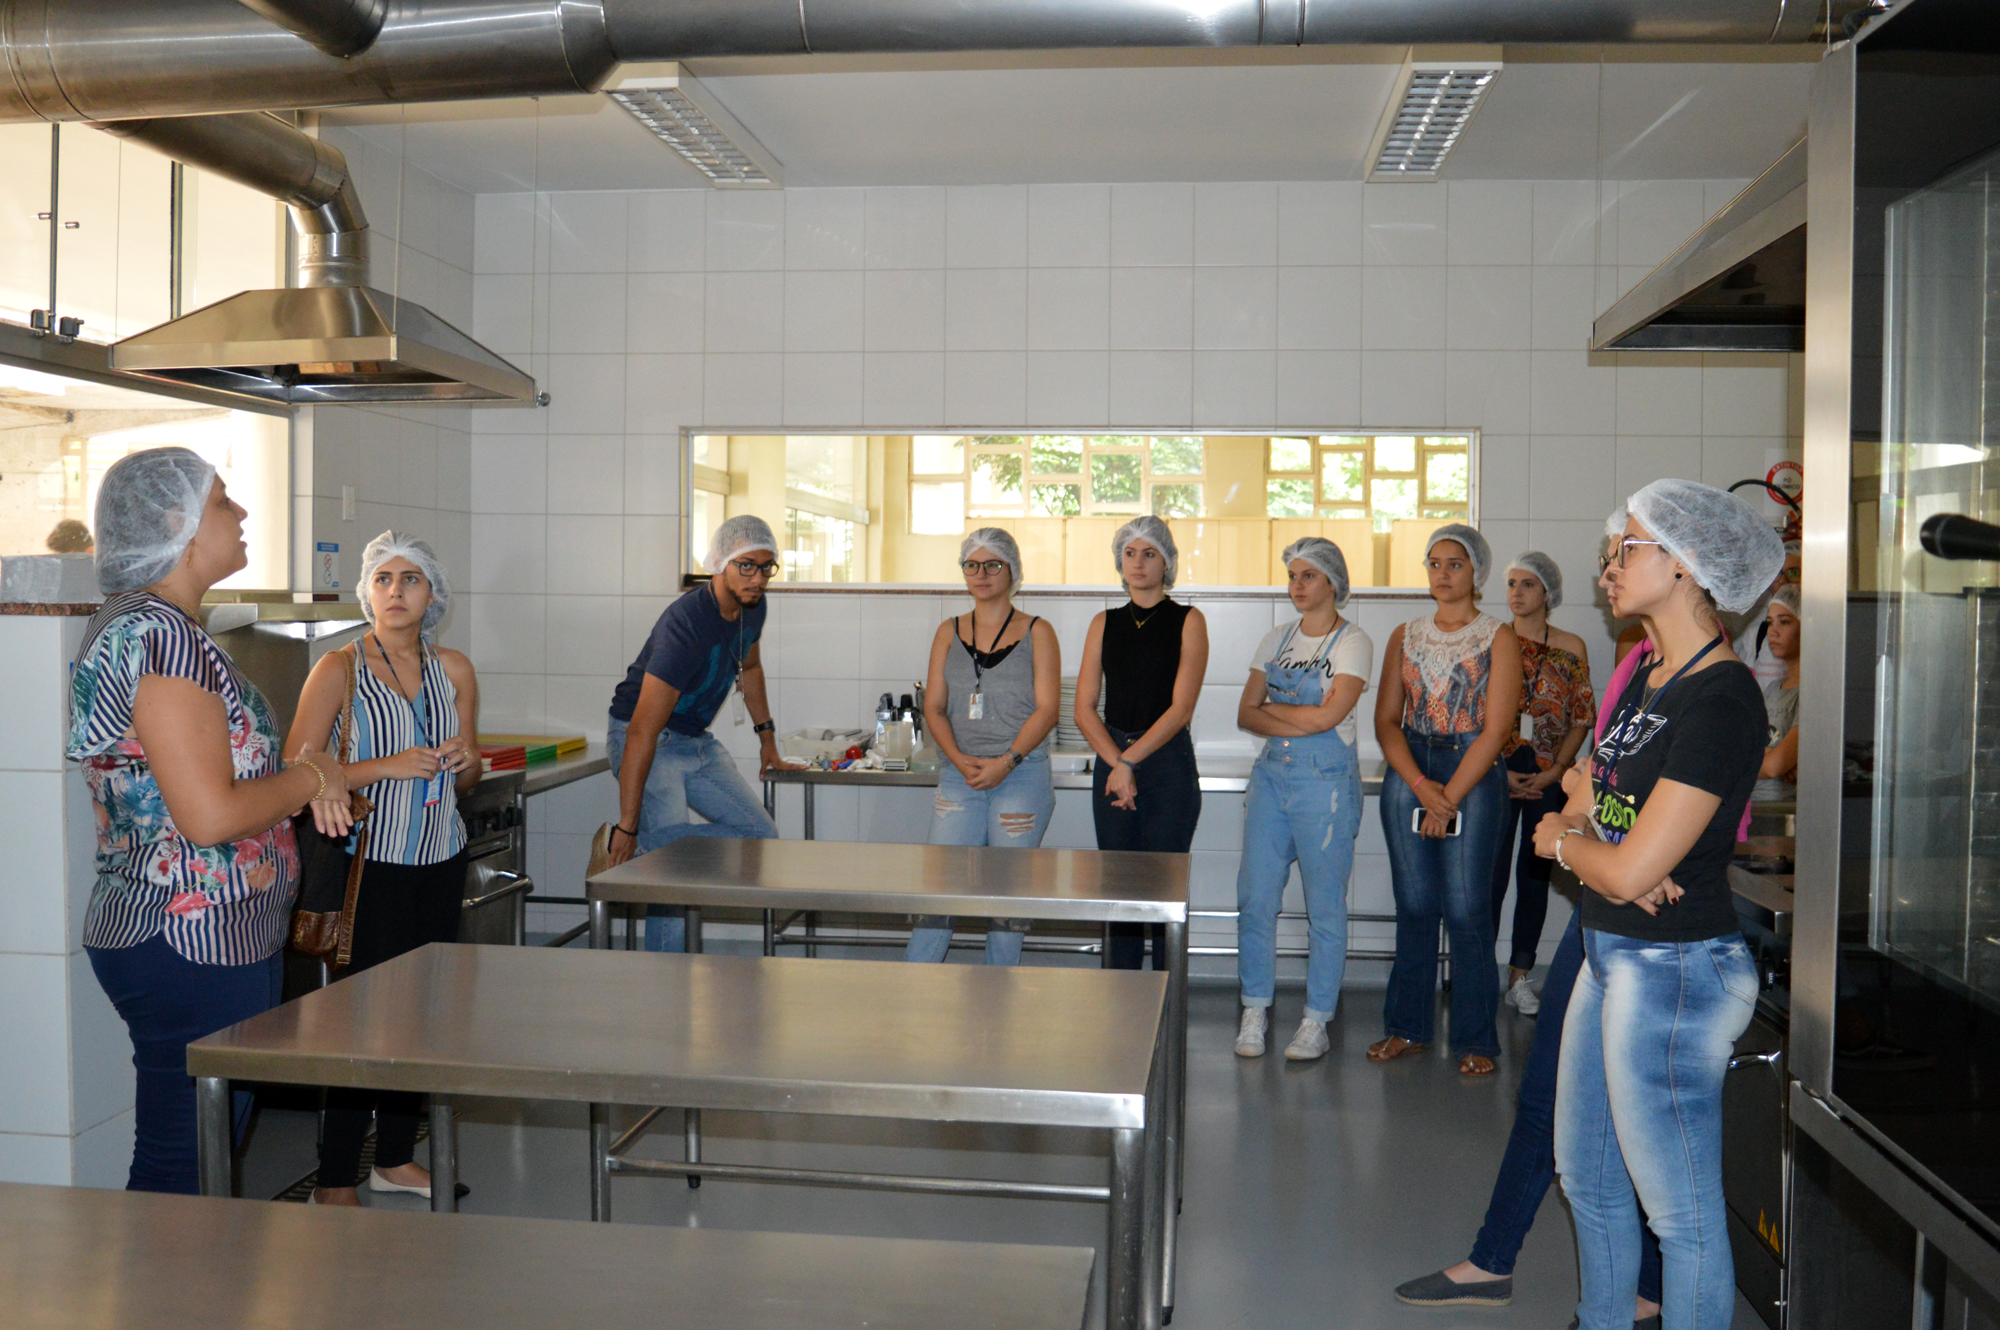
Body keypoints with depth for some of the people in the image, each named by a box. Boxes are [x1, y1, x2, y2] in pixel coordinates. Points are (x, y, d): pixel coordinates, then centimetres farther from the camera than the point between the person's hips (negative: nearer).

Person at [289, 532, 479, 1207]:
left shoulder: (454, 669, 8)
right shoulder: (339, 669, -7)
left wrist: (466, 762, -4)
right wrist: (387, 766, -21)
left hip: (442, 859, 5)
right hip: (374, 862, -5)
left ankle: (396, 1157, 26)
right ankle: (335, 1181, 9)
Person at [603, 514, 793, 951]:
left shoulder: (752, 607, -4)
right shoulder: (686, 626, -30)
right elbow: (643, 731, -32)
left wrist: (767, 737, 24)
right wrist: (626, 827, -32)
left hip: (697, 740, 8)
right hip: (644, 742, -8)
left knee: (762, 837, -2)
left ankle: (642, 844, 7)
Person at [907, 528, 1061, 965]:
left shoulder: (1036, 632, 4)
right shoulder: (949, 632, 13)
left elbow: (1047, 709, -3)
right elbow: (934, 707, 8)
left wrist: (1005, 762, -14)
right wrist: (961, 761, -9)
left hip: (1022, 776, -2)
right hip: (959, 777, 2)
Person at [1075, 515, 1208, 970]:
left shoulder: (1187, 621, 0)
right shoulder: (1105, 624, 11)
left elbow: (1181, 708, -9)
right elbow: (1084, 708, 5)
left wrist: (1130, 761, -15)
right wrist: (1116, 763, -10)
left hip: (1169, 765, -3)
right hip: (1112, 762, 3)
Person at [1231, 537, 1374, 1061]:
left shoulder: (1353, 643, -3)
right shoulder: (1276, 641, 13)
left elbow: (1328, 715, -15)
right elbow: (1246, 714, 7)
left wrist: (1272, 708, -2)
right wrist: (1300, 721, -9)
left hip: (1326, 781, -5)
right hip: (1271, 775, 5)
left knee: (1325, 905, 1)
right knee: (1255, 897, 2)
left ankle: (1316, 1022, 12)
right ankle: (1255, 1011, 14)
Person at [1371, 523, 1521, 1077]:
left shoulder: (1498, 638, -1)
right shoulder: (1405, 637, 11)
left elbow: (1495, 729, -8)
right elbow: (1386, 720, 5)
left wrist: (1449, 797, -11)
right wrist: (1421, 786, -10)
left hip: (1474, 775, -3)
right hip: (1407, 773, 3)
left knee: (1466, 908, -4)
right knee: (1414, 905, 7)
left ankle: (1475, 1038, 7)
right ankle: (1407, 1026, 18)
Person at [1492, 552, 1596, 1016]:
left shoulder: (1570, 649, 5)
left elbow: (1582, 718, 5)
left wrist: (1554, 771, -6)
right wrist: (1498, 771, -8)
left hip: (1549, 774, 1)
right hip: (1496, 770, -1)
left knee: (1535, 871, 7)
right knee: (1490, 872, -4)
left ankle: (1520, 975, 16)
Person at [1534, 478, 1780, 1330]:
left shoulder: (1722, 698, -20)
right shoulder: (1646, 675, 9)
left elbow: (1631, 869, -24)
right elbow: (1570, 818, 11)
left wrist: (1565, 841, -3)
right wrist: (1583, 843, -12)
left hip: (1672, 970, -10)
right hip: (1612, 957, 10)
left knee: (1682, 1212, 5)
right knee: (1587, 1178, 23)